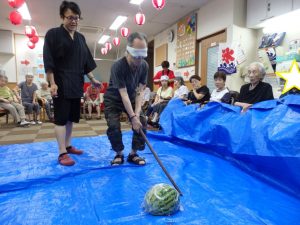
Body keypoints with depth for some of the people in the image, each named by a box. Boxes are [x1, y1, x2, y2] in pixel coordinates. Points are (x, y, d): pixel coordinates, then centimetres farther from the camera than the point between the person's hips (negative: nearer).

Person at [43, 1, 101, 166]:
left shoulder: (80, 38, 14)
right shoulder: (53, 34, -4)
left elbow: (86, 61, 17)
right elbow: (48, 61, -10)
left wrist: (92, 79, 12)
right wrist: (52, 83, -16)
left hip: (76, 84, 7)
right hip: (61, 84, -6)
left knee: (71, 117, 12)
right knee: (61, 118, -5)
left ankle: (68, 146, 25)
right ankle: (62, 153, 1)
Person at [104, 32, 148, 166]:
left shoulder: (144, 66, -16)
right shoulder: (118, 66, -31)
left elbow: (140, 90, -14)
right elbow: (123, 94, -32)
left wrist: (137, 112, -24)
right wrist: (132, 117, -33)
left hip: (132, 98, 5)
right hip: (113, 99, -4)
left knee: (142, 122, -9)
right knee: (113, 126, -20)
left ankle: (133, 154, 5)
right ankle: (119, 154, 5)